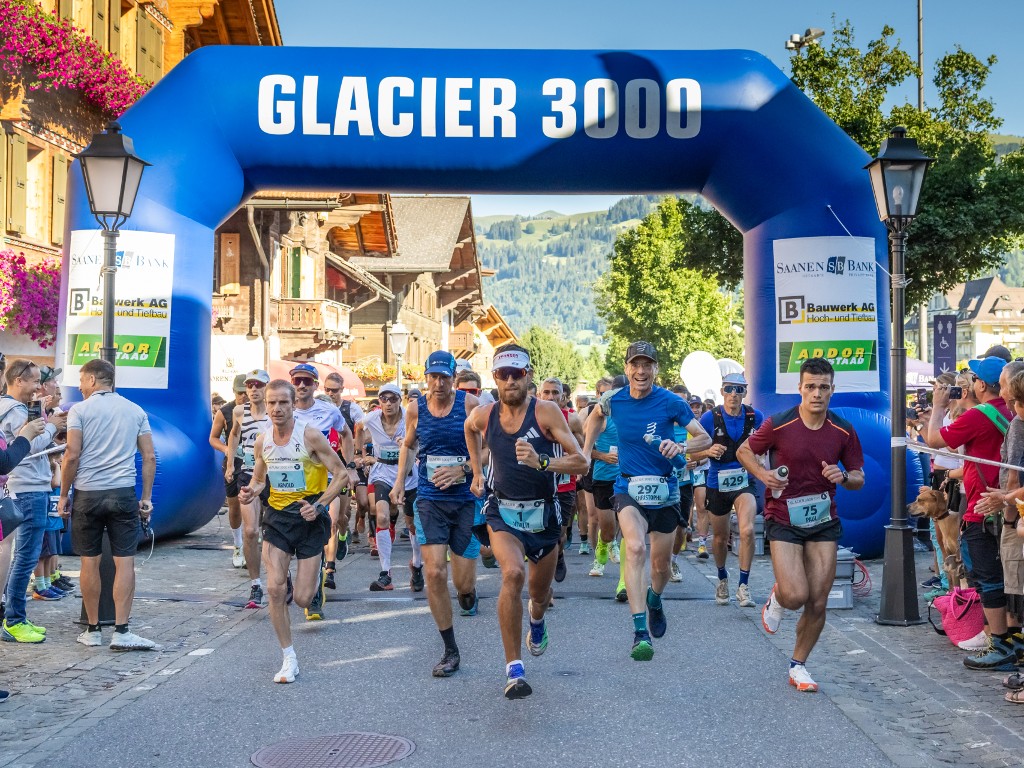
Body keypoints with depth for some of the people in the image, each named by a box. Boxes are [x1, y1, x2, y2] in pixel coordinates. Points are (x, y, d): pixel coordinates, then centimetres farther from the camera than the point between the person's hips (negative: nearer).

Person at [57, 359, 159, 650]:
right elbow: (150, 457, 5)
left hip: (87, 494, -1)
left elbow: (72, 455, -8)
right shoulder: (136, 411, 8)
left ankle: (93, 630, 14)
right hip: (124, 494, 2)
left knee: (90, 562, 7)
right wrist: (146, 498, 9)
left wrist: (63, 495, 1)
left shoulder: (80, 410, -2)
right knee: (125, 562, 1)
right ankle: (121, 632, -3)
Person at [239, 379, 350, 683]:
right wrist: (250, 492, -5)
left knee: (302, 599, -4)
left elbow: (342, 475, -8)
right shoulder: (262, 440, 2)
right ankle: (289, 659, 6)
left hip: (309, 518, -4)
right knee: (275, 589, -9)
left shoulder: (310, 436, -12)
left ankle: (316, 578, 35)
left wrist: (319, 505, -20)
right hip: (276, 518, 4)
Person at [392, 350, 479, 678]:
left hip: (465, 500, -1)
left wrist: (462, 470, -16)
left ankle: (468, 591, 41)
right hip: (429, 500, 2)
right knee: (434, 573, -11)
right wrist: (399, 481, 13)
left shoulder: (469, 404, -5)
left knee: (463, 583, -1)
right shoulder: (416, 408, 4)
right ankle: (450, 651, 4)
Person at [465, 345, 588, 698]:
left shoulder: (546, 412, -14)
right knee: (512, 574, -28)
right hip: (502, 512, 0)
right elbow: (470, 429, 22)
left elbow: (581, 462, -18)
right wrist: (476, 471, 18)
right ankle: (513, 669, -22)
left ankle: (537, 619, 57)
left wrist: (542, 462, -34)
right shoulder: (483, 415, -5)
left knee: (540, 594, 16)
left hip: (542, 513, 0)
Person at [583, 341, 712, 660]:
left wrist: (681, 446, -25)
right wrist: (586, 450, 14)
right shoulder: (613, 400, -3)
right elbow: (596, 417, 22)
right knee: (635, 549, -26)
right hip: (629, 487, -1)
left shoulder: (670, 402, -10)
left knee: (661, 565, 12)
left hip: (664, 490, 1)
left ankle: (654, 600, 49)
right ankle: (640, 632, -28)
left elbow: (705, 438, -5)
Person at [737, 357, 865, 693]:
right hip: (784, 520, -3)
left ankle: (798, 666, 22)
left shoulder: (844, 432, -2)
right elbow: (744, 451, 4)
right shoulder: (778, 425, -11)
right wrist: (763, 475, -15)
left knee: (818, 603, 2)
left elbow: (859, 478, 7)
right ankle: (776, 598, 22)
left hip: (824, 521, 3)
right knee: (795, 596, -17)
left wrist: (843, 477, -16)